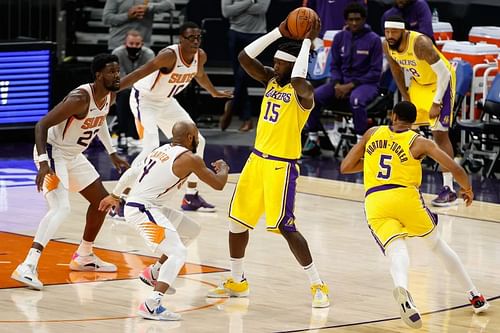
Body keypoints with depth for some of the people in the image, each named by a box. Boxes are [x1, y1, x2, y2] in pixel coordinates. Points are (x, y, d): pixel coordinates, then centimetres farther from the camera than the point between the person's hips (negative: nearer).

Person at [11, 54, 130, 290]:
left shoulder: (109, 95, -2)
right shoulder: (80, 98, -29)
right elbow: (42, 125, -30)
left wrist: (112, 153, 24)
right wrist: (43, 162, -39)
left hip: (73, 156, 10)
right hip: (53, 153, -10)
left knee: (101, 201, 18)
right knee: (61, 208, -27)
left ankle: (83, 257, 35)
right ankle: (28, 267, -33)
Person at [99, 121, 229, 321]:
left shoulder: (163, 150, 15)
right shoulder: (190, 158, -10)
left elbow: (132, 172, 20)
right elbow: (218, 184, -3)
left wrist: (114, 195, 33)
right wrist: (223, 168, 19)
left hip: (150, 207, 9)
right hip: (142, 210, -9)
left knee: (192, 231, 22)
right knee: (178, 254, -20)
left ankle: (156, 273, 31)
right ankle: (151, 306, -35)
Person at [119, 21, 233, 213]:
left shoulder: (200, 56, -7)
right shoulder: (170, 55, -31)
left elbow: (199, 75, 17)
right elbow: (139, 73, -34)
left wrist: (215, 93, 35)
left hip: (166, 102, 9)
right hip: (144, 99, -9)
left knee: (197, 141, 10)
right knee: (151, 147, -26)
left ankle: (191, 197, 23)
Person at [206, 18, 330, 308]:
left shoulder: (303, 92, -16)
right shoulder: (271, 79, 6)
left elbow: (298, 80, -39)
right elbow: (244, 58, -2)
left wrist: (308, 41, -29)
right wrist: (280, 32, -7)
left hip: (282, 165, -8)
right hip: (258, 159, 8)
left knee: (285, 226, -12)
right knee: (237, 219, 12)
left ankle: (319, 286, -2)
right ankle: (237, 282, 28)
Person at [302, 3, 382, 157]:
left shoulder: (373, 40, -6)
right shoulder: (340, 37, 7)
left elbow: (375, 72, -7)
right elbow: (335, 65, 12)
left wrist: (351, 85, -15)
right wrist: (337, 84, -9)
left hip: (366, 83, -5)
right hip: (342, 82, 5)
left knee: (356, 99, -40)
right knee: (313, 96, -21)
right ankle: (313, 140, -9)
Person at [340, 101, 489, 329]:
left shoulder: (373, 133, 17)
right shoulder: (419, 142, 9)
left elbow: (345, 167, 20)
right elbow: (455, 169, 3)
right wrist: (468, 189, 23)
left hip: (374, 202, 1)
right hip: (405, 196, -1)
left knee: (396, 251, -13)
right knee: (437, 244, 22)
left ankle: (402, 289, -50)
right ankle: (475, 297, 27)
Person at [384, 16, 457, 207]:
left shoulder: (420, 43, -33)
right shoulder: (387, 46, -13)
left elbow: (444, 73, -28)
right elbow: (397, 70, 7)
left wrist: (436, 103, -26)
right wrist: (405, 97, 5)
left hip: (441, 82, -8)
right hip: (419, 83, 8)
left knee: (439, 133, -14)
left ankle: (449, 190, -13)